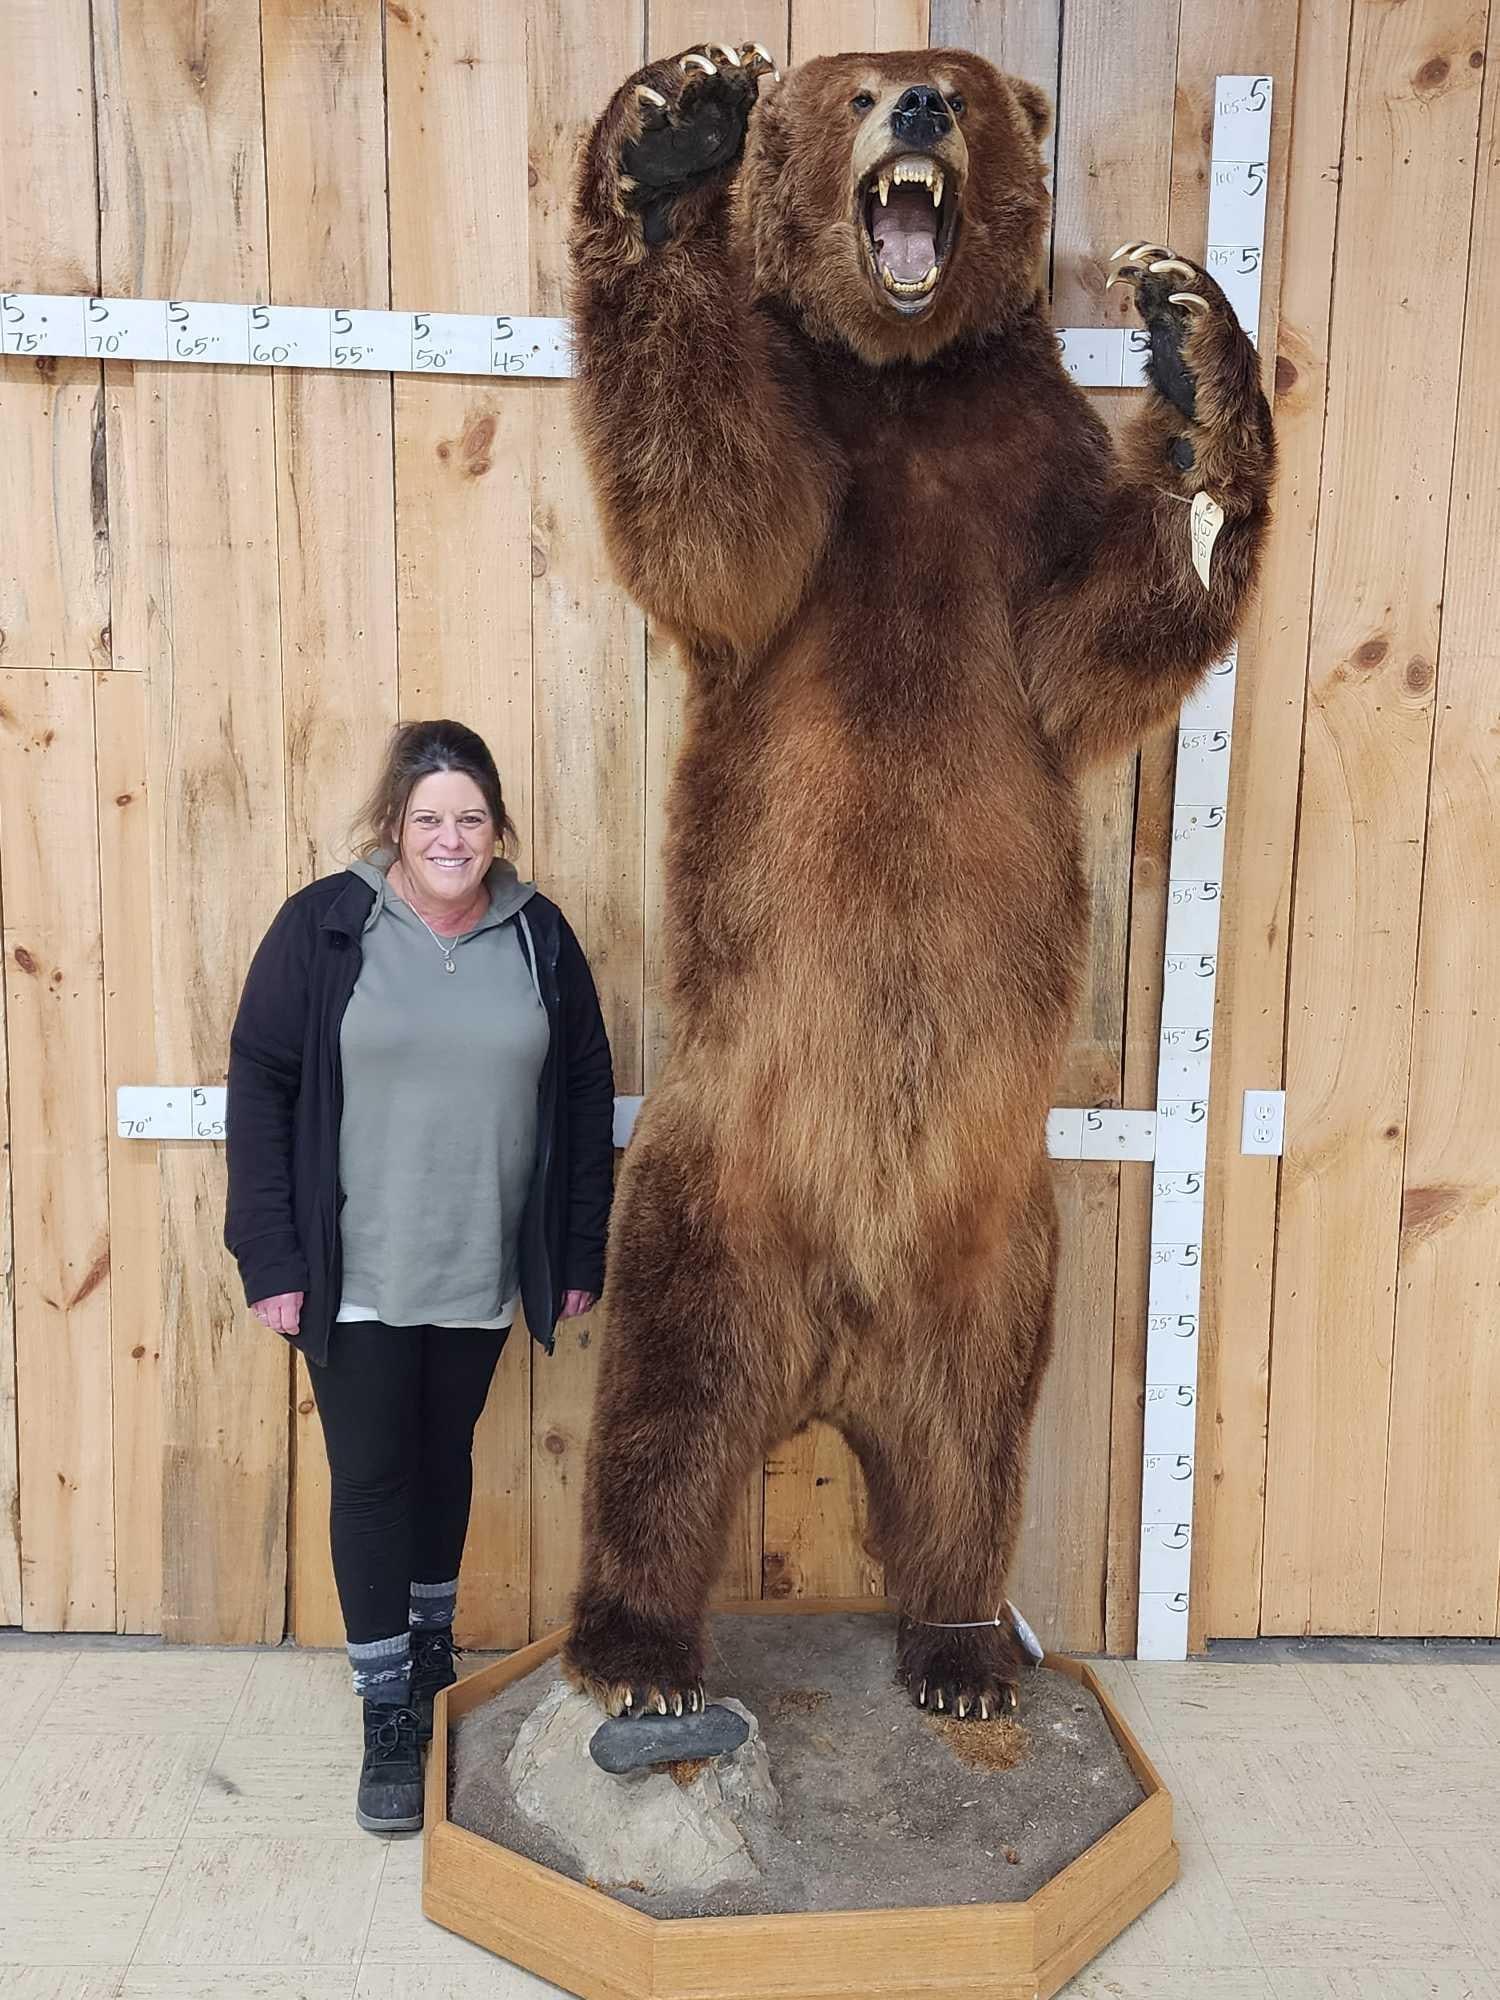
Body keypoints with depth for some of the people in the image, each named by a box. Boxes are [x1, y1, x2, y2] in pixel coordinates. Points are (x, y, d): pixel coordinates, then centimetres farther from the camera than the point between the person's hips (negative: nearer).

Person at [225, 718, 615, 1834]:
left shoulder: (539, 936, 0)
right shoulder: (324, 925, -8)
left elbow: (585, 1096, 4)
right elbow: (259, 1086, -6)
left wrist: (581, 1253, 3)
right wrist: (270, 1258, -10)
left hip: (482, 1274, 3)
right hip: (355, 1278, -2)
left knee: (445, 1459, 19)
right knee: (370, 1478, 5)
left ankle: (432, 1644, 42)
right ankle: (389, 1715, 21)